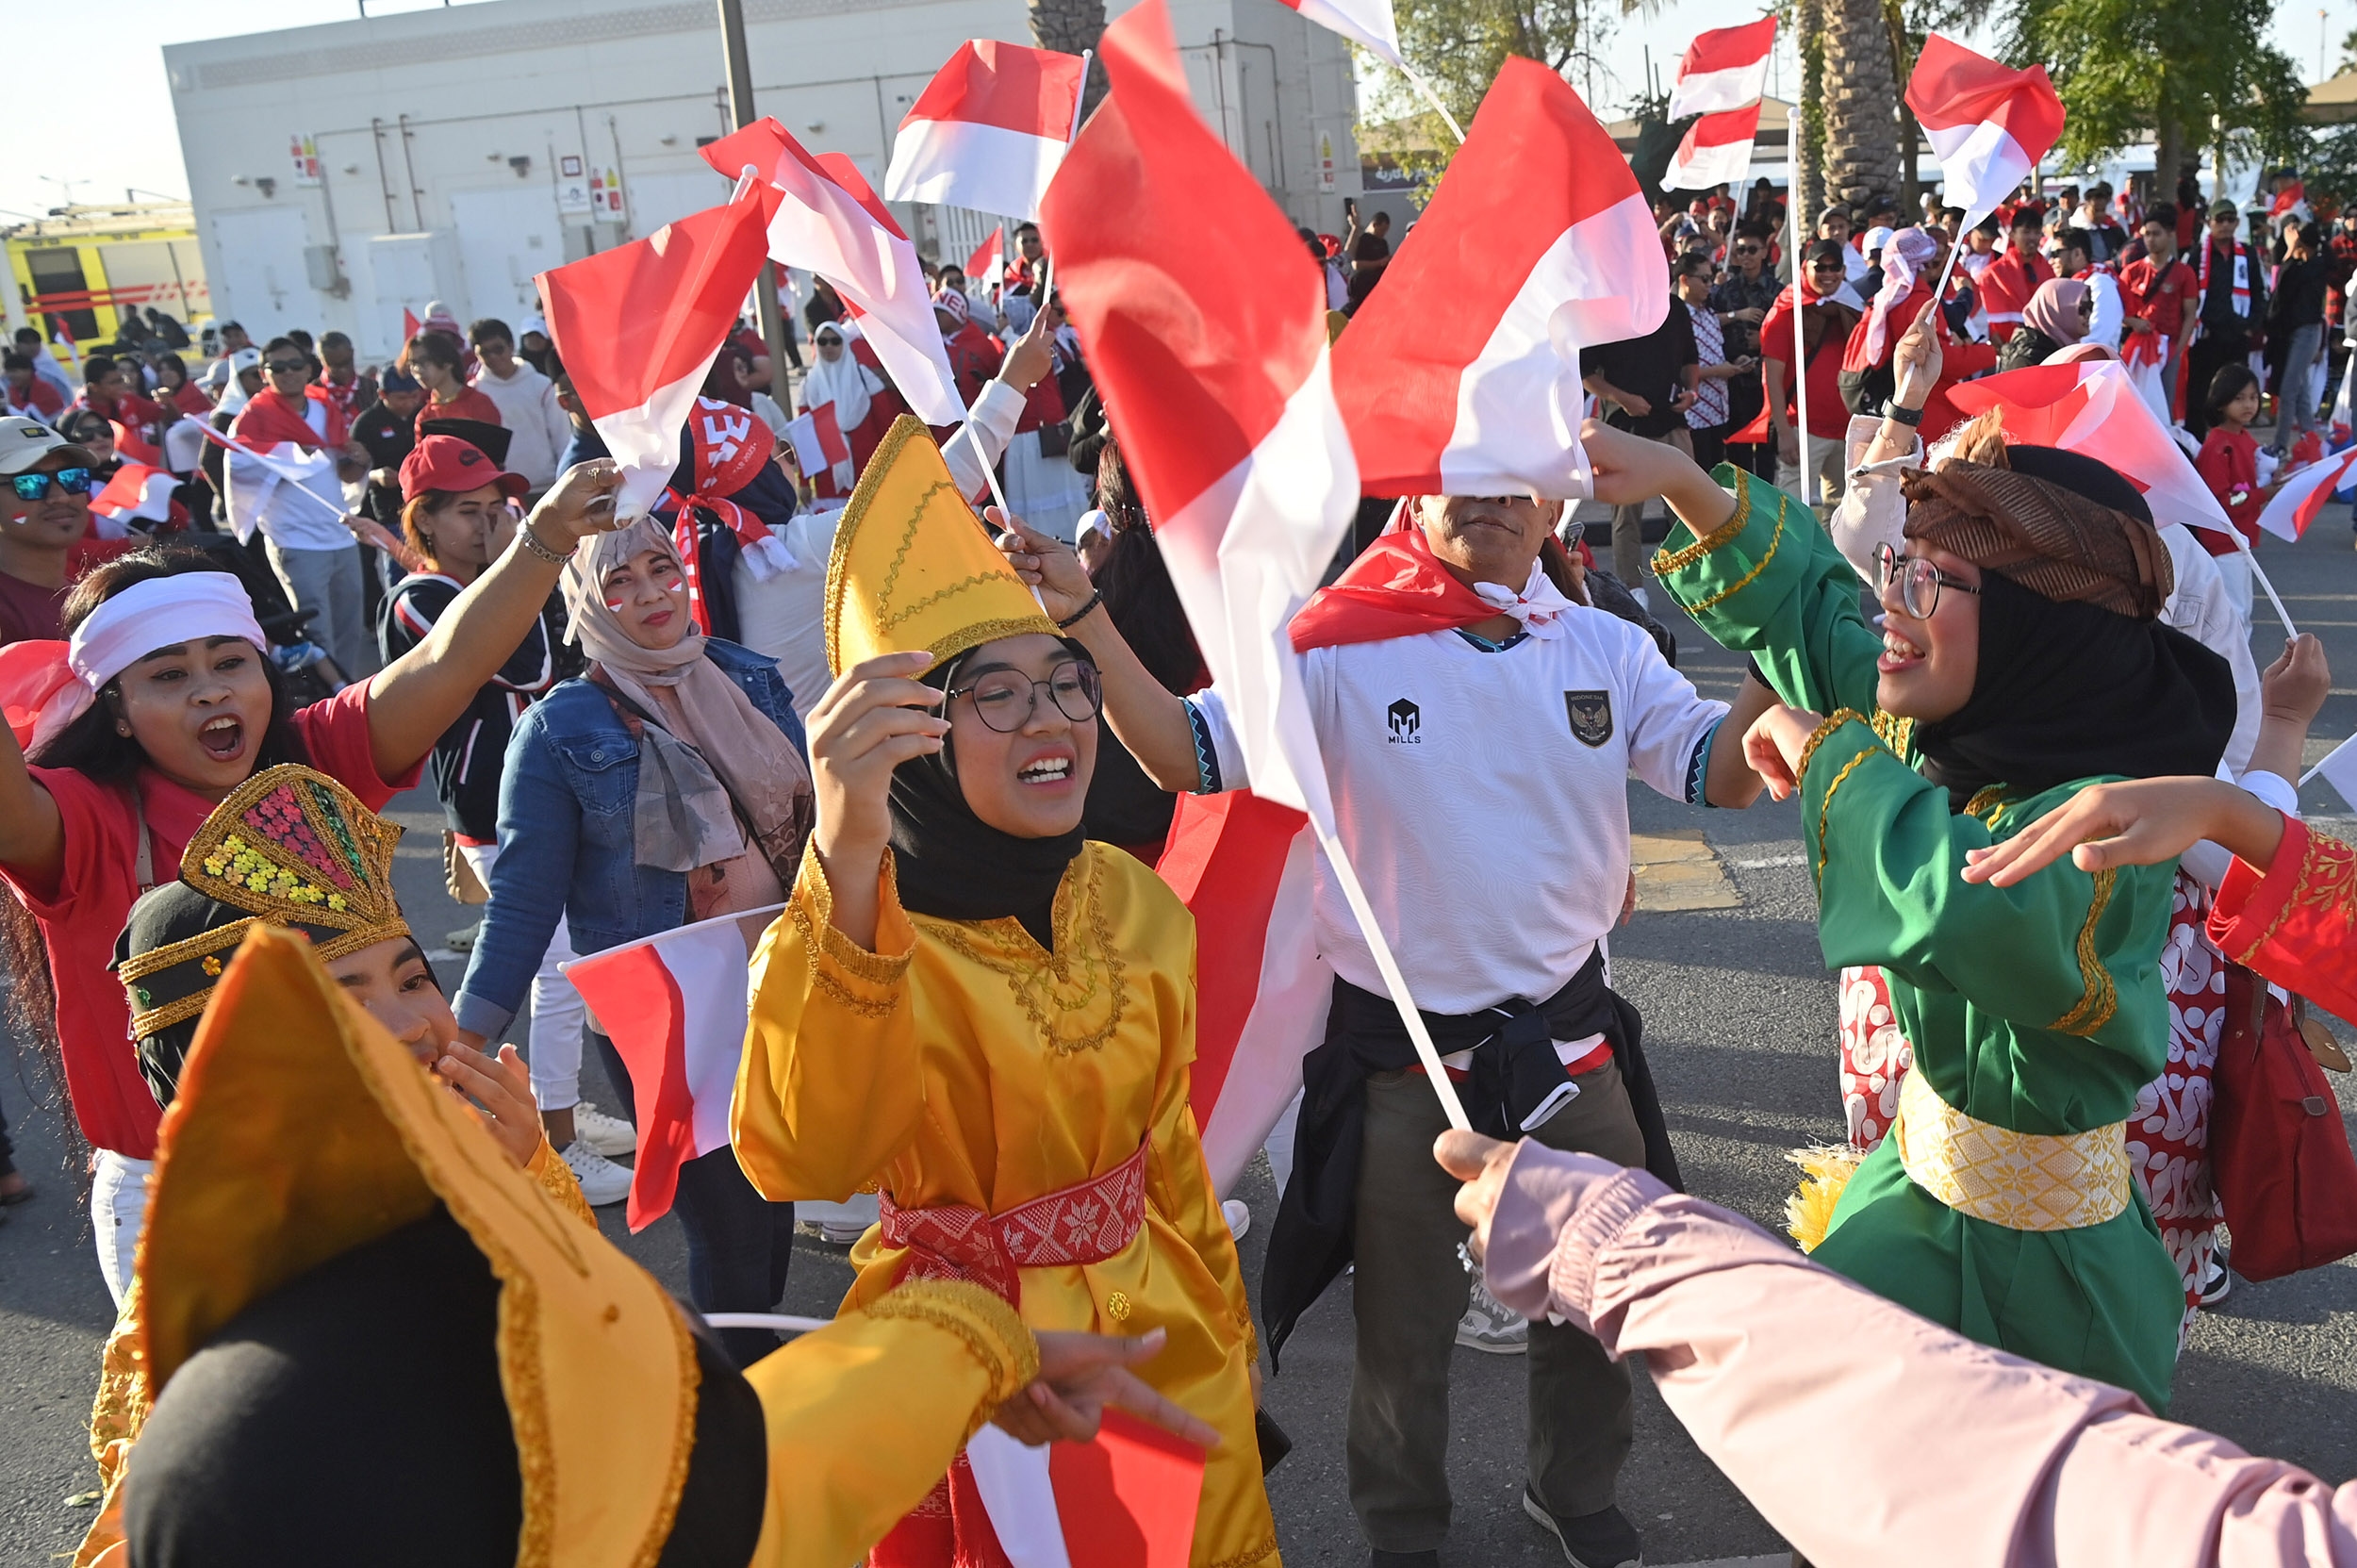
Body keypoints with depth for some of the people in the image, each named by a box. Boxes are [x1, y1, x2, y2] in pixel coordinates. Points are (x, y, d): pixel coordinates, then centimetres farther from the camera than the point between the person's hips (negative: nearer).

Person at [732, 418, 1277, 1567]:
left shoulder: (1136, 904, -3)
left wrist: (1221, 1330, 17)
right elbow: (807, 1157, -40)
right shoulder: (857, 919, -20)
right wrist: (848, 860, -53)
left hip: (1161, 1337, 5)